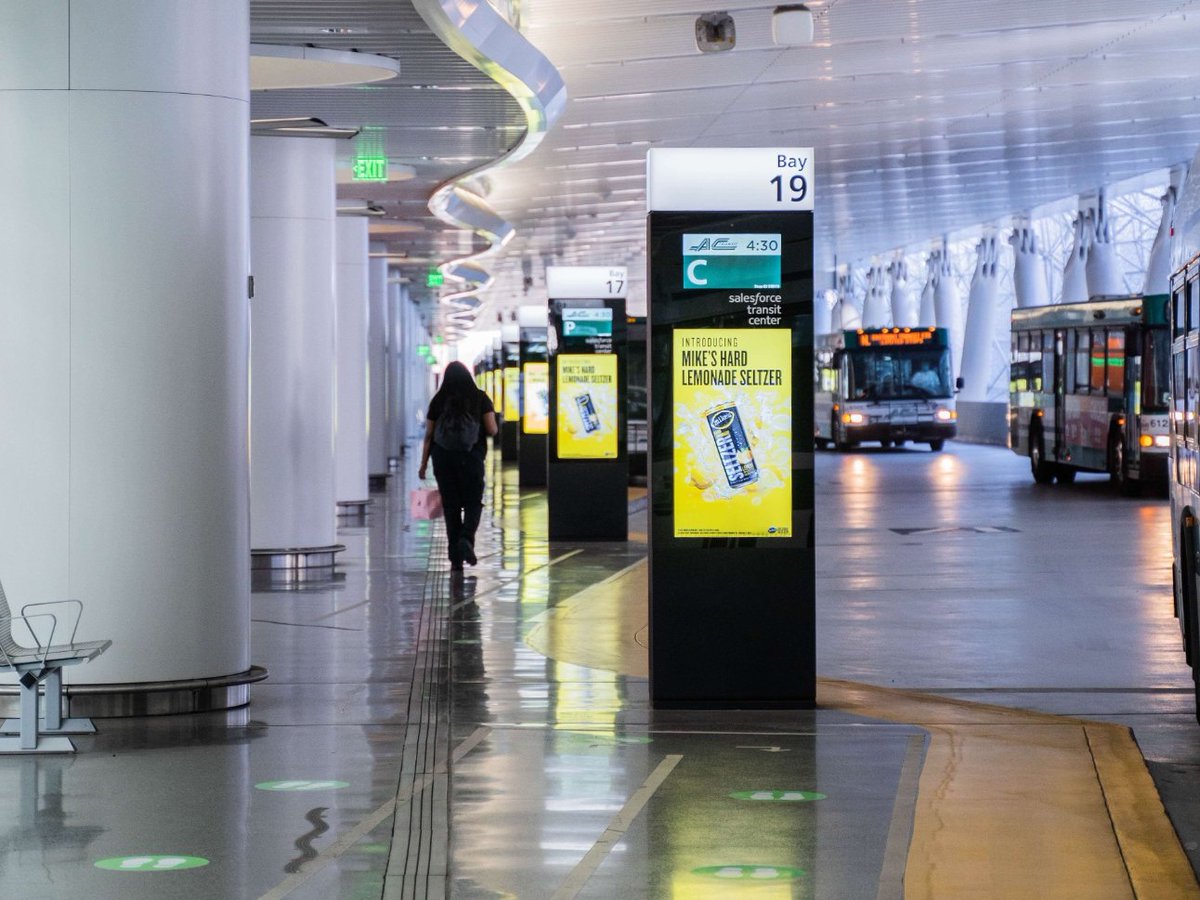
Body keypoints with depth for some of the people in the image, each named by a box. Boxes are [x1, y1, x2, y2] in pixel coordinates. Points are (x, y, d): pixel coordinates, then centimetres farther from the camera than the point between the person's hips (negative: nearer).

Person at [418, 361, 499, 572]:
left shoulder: (438, 401, 3)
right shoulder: (480, 399, 0)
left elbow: (429, 435, 2)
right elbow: (492, 430, -6)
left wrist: (424, 463, 8)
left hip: (443, 459, 1)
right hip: (471, 459, -1)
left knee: (451, 507, 6)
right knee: (473, 503, 8)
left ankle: (456, 559, 5)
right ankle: (466, 538, -21)